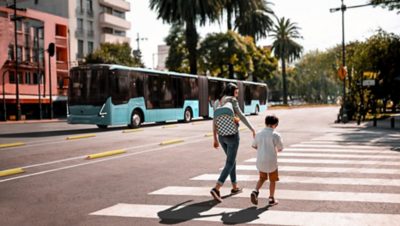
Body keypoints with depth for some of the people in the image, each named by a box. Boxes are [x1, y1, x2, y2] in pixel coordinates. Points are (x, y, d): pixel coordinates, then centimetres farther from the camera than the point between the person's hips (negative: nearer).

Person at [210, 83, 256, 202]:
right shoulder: (232, 100, -10)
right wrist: (253, 129, -13)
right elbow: (241, 116, -18)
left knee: (232, 159, 24)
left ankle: (235, 187, 32)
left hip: (222, 136, 7)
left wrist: (215, 139, 10)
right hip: (232, 135, -7)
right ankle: (216, 189, -20)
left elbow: (214, 122, 8)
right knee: (230, 164, -6)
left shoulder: (217, 103, 10)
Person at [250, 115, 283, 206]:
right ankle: (271, 199, 19)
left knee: (262, 178, 23)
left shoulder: (259, 134, 0)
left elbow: (254, 145, 12)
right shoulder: (275, 135, -13)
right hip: (271, 161, -4)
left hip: (260, 161, 4)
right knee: (272, 180, 14)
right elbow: (280, 149, -7)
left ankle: (256, 191, 2)